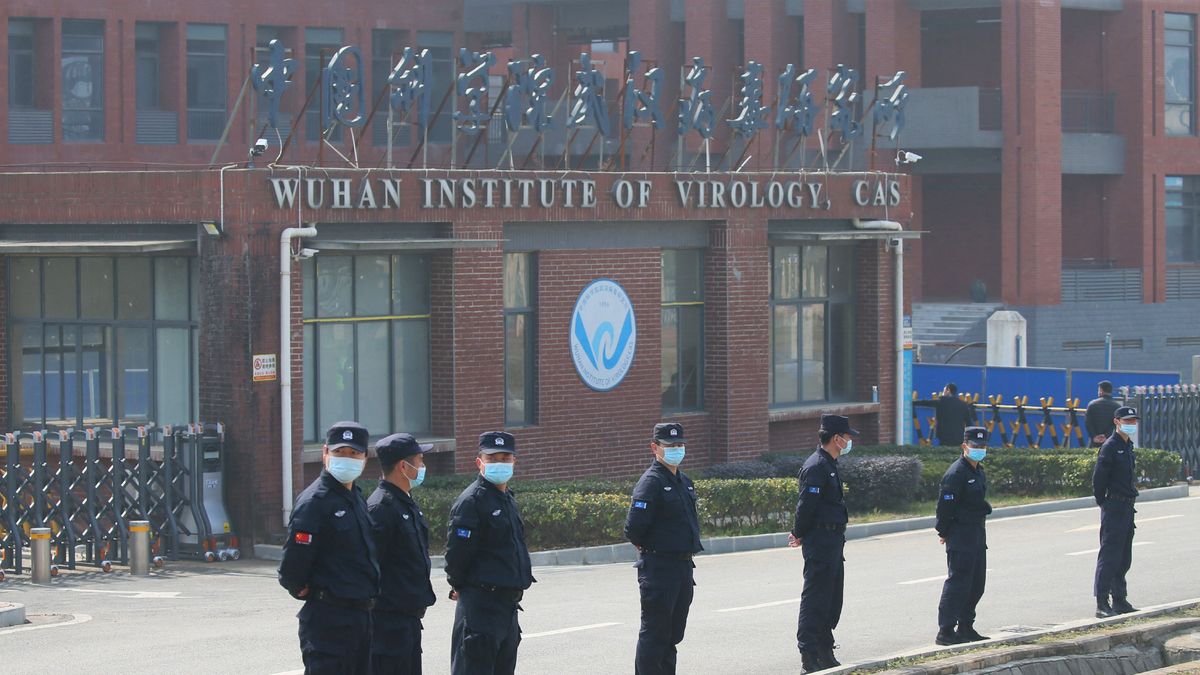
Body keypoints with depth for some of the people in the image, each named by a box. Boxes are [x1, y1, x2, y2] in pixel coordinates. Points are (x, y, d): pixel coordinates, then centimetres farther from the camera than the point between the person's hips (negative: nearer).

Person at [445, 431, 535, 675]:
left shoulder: (508, 500, 16)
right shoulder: (471, 500, -13)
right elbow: (456, 551, -15)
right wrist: (460, 588, -3)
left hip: (508, 603, 9)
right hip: (480, 604, -9)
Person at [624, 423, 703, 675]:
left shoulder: (684, 482, 14)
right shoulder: (651, 482, -13)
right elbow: (634, 528, -19)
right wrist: (650, 547, -3)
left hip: (684, 566, 9)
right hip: (659, 567, -9)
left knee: (674, 633, 14)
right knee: (655, 633, -5)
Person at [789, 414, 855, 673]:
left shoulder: (830, 465, 16)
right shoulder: (816, 466, -17)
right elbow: (806, 505, -20)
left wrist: (800, 534, 12)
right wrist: (799, 534, -7)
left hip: (833, 542, 10)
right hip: (820, 542, -10)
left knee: (832, 599, 14)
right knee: (815, 598, -7)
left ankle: (825, 654, 22)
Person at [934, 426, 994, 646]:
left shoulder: (979, 472, 15)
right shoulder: (956, 473, -16)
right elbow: (945, 504, -17)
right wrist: (944, 532, -13)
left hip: (977, 536, 10)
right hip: (960, 538, -10)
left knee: (976, 584, 13)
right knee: (958, 583, -10)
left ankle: (965, 627, 22)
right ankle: (945, 631, -8)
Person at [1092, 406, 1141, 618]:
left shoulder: (1128, 446, 15)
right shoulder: (1110, 447, -13)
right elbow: (1098, 479, -15)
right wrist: (1104, 503, -9)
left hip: (1127, 509, 9)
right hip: (1114, 509, -9)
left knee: (1124, 558, 13)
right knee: (1109, 556, -10)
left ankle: (1120, 601, 21)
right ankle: (1102, 604, -10)